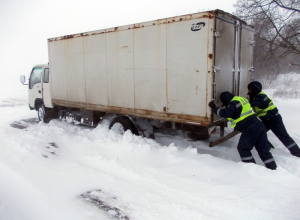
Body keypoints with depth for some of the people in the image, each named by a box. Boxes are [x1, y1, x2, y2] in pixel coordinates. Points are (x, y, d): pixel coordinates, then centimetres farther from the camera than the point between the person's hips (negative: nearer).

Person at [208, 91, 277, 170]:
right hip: (259, 125, 9)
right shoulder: (241, 99, 20)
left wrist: (214, 108, -10)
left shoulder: (234, 103, -10)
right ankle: (273, 168, 18)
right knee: (263, 149, 14)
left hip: (250, 129, -9)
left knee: (243, 148, 4)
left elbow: (225, 113, -19)